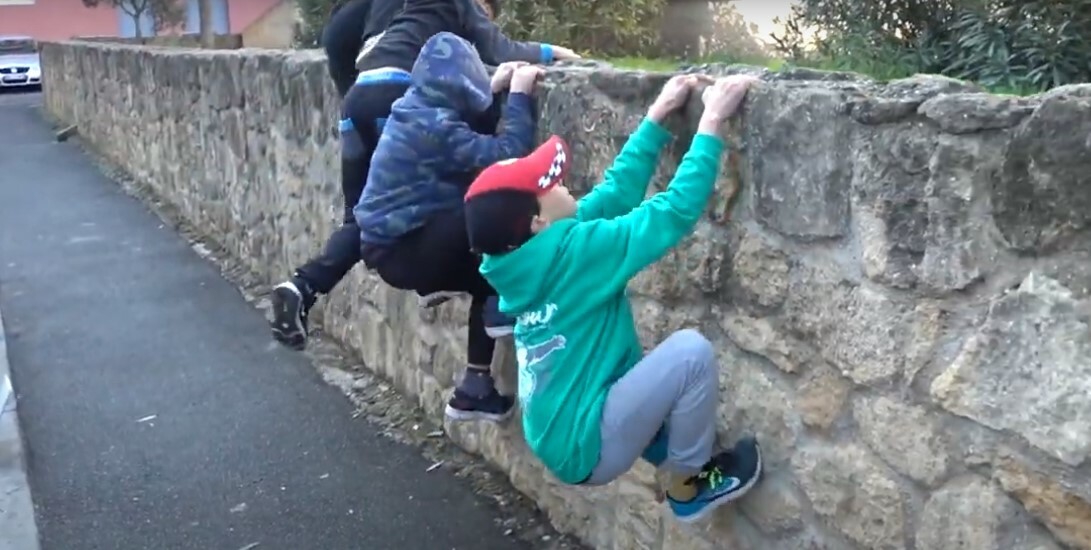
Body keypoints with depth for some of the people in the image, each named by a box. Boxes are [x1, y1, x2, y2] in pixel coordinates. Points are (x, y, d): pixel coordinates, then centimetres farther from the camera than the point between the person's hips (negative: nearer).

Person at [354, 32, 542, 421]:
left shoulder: (420, 110, 7)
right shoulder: (433, 125, -21)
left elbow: (471, 137, 21)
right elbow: (507, 156, -24)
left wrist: (496, 91, 13)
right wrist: (519, 95, -14)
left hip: (395, 244, 10)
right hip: (402, 252, -10)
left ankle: (474, 390, 17)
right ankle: (502, 308, -5)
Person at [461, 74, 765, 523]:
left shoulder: (525, 257, 0)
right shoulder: (571, 253, -24)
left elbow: (616, 191, 7)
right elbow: (675, 212, -20)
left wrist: (658, 116, 8)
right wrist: (712, 123, -14)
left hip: (560, 437, 9)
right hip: (586, 448, -9)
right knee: (691, 350, -18)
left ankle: (673, 455, 26)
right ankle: (689, 484, 1)